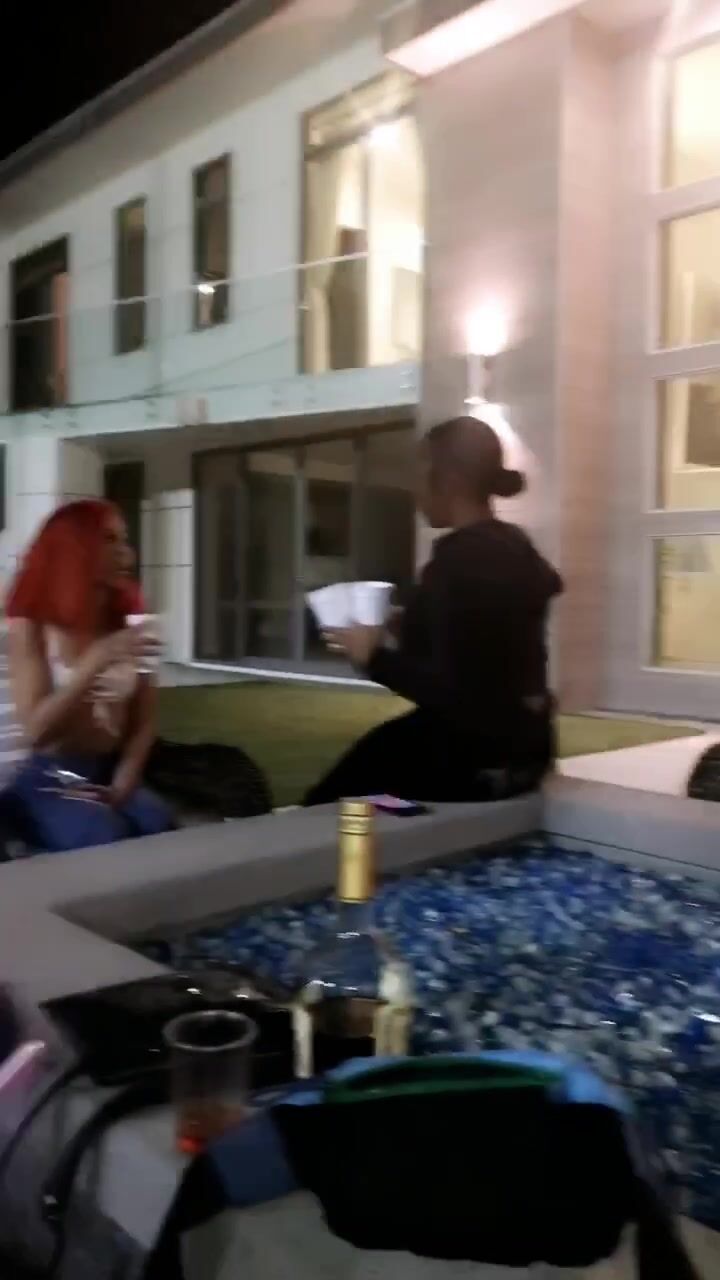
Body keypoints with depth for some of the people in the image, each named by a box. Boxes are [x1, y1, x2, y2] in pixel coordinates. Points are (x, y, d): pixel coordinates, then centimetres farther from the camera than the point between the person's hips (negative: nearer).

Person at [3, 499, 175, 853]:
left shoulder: (128, 624, 7)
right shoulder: (30, 628, -7)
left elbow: (144, 721, 5)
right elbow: (36, 729, -18)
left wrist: (124, 783, -12)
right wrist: (97, 660, -28)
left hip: (111, 774, 3)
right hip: (49, 780, -3)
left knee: (158, 826, -29)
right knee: (107, 839, -33)